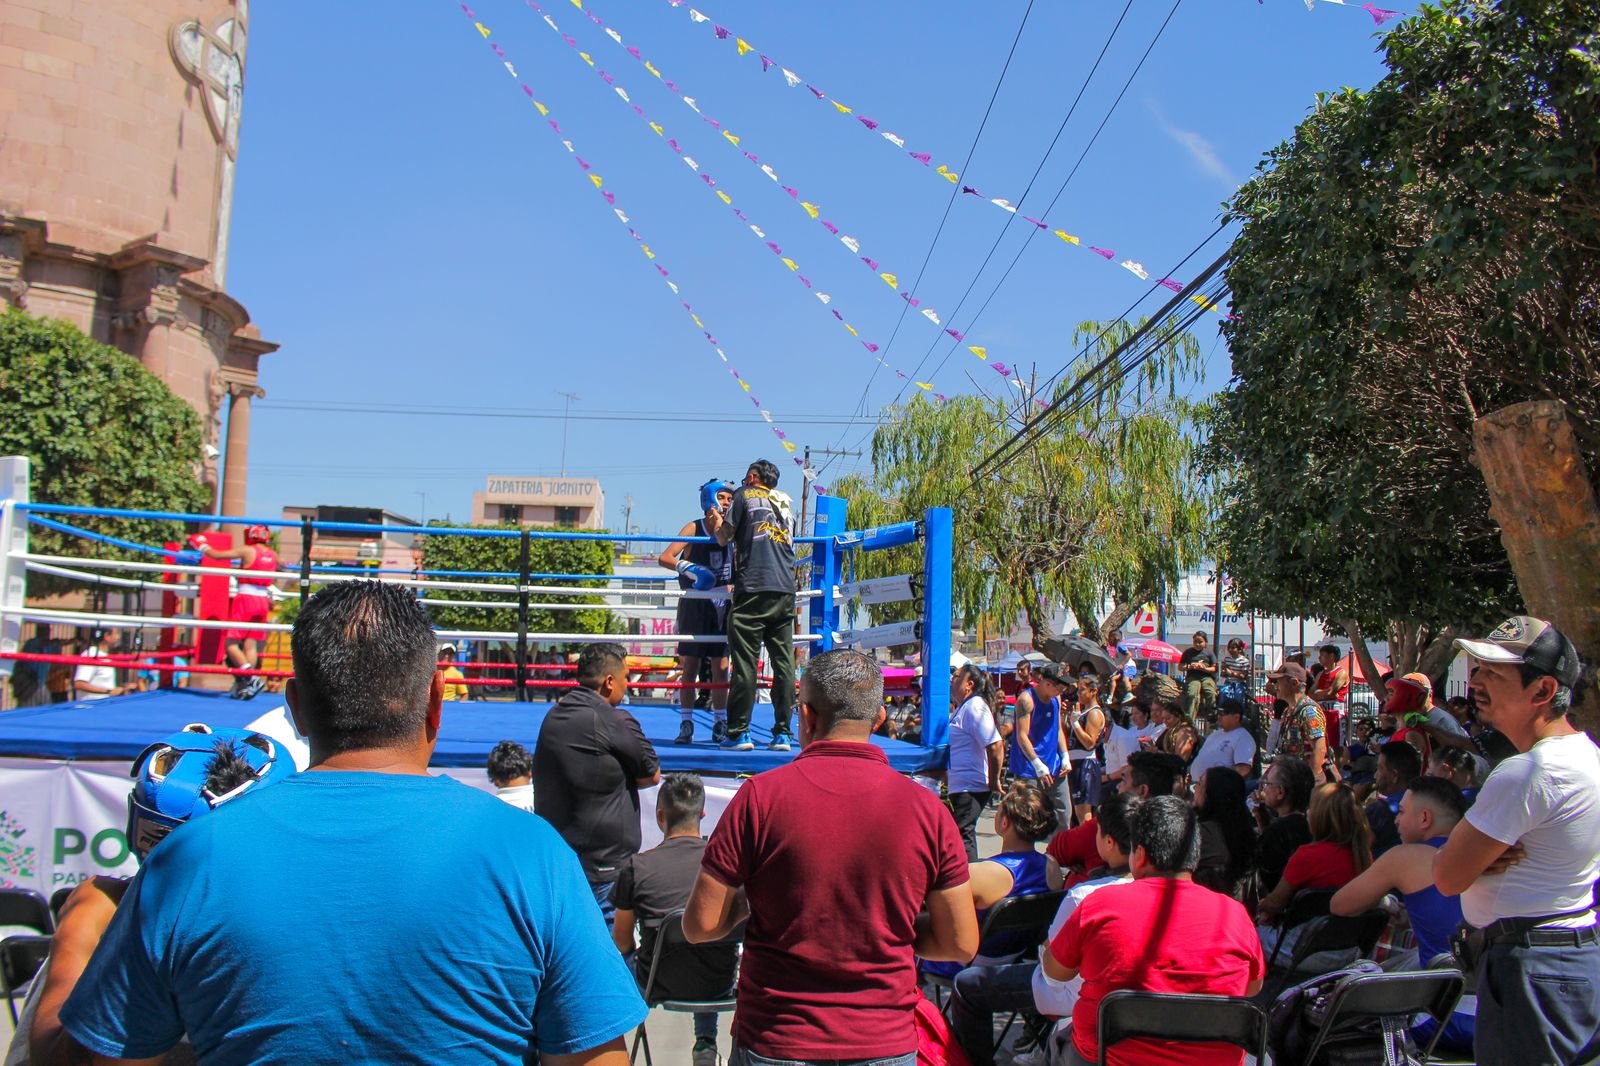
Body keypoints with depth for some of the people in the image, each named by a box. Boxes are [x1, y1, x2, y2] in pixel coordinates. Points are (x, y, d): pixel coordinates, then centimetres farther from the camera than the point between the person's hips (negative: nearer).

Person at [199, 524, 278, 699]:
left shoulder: (247, 551, -5)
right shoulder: (272, 555, 10)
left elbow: (216, 555, -4)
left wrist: (202, 545, 14)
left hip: (245, 599, -5)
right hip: (263, 601, 5)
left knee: (231, 643, -2)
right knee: (251, 645, 6)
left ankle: (252, 679, -18)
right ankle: (247, 685, 1)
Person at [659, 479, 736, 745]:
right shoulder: (694, 528, -4)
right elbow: (664, 558, -13)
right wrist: (687, 567, -29)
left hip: (723, 607, 3)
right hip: (695, 605, -3)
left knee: (720, 668, 4)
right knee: (690, 666, -1)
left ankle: (720, 725, 11)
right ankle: (686, 725, 4)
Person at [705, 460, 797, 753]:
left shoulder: (745, 495, 8)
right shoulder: (787, 503, 23)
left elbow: (725, 538, 8)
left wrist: (717, 526, 31)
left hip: (753, 589, -5)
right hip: (786, 591, 5)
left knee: (745, 661, -4)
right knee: (784, 661, 4)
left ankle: (739, 732, -5)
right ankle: (782, 733, 4)